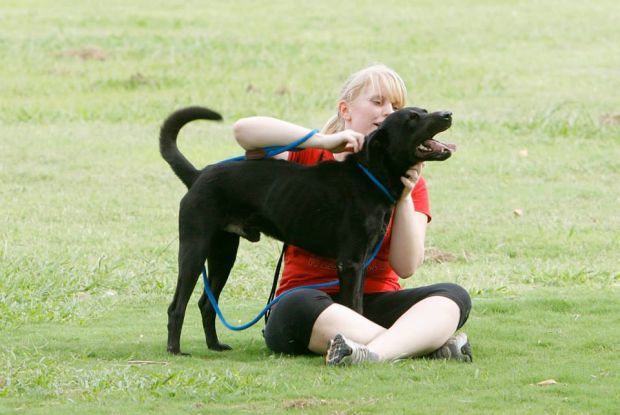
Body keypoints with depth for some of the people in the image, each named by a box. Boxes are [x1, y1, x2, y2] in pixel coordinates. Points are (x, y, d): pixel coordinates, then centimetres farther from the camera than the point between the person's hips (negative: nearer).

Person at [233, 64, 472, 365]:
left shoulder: (406, 177, 10)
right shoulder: (310, 159, 7)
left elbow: (406, 267, -2)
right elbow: (243, 130, -12)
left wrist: (404, 197, -15)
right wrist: (324, 140, -17)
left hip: (375, 301, 2)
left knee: (453, 297, -24)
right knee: (297, 307, -39)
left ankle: (376, 351, -52)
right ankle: (431, 344, -47)